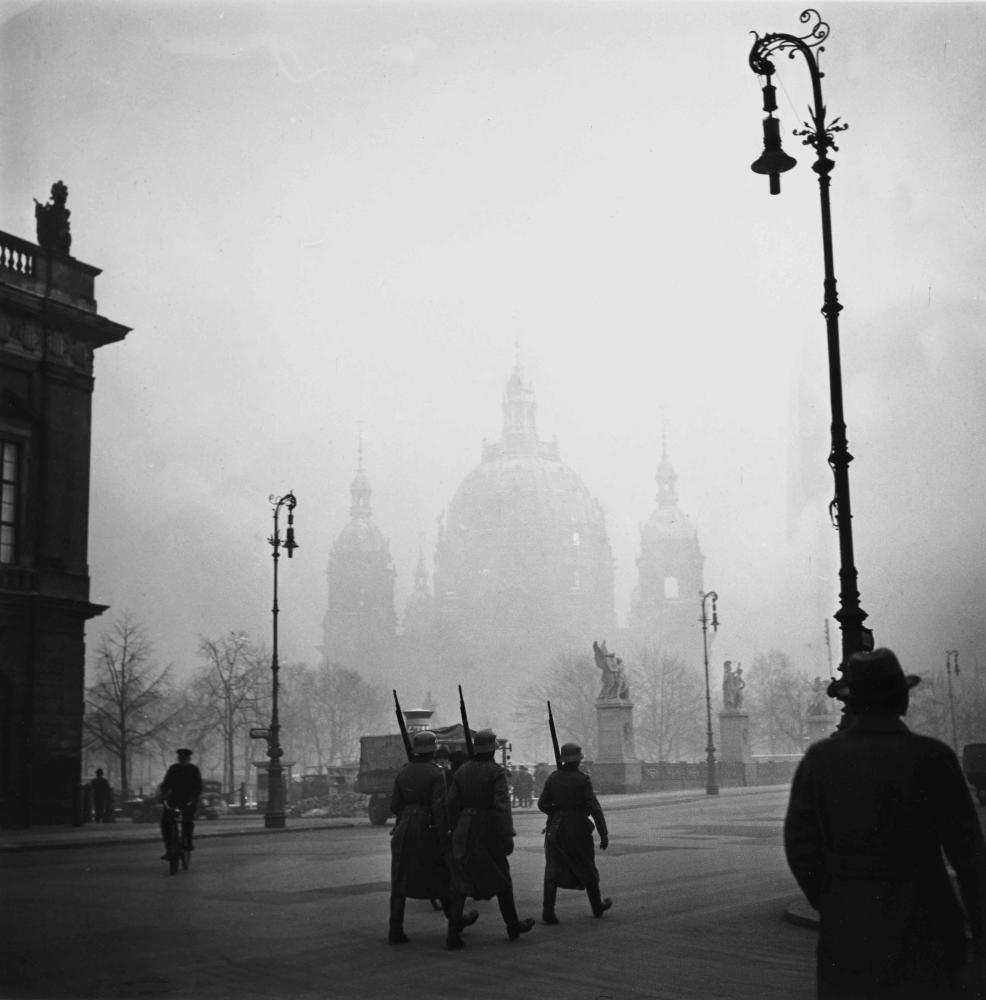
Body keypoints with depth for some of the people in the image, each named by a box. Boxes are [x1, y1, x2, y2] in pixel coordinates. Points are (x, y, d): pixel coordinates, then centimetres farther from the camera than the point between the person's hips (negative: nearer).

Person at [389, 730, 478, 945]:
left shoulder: (403, 772, 5)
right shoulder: (436, 773, -9)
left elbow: (394, 805, 5)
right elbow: (439, 807, -15)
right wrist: (444, 836, -12)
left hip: (403, 830, 4)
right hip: (428, 829, -4)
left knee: (400, 881, 6)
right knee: (440, 876, 12)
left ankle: (396, 930, 1)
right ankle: (454, 921, 26)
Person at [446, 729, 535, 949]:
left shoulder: (461, 771, 4)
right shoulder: (496, 772, -10)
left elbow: (452, 804, 4)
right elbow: (502, 805, -18)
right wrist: (508, 835, -20)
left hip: (464, 831, 3)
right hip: (488, 830, -3)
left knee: (460, 882, 3)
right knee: (500, 878, 14)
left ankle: (453, 934, -7)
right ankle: (513, 925, 29)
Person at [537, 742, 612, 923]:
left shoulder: (553, 778, 0)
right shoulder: (582, 779, -10)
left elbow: (543, 804, -1)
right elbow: (594, 807, -13)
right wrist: (604, 834, -11)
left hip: (556, 828, 2)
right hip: (578, 828, -2)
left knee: (553, 870, 2)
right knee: (586, 868, 15)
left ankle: (548, 911, -11)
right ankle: (597, 907, 31)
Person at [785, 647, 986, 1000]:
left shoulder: (819, 759, -2)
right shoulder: (932, 758, -10)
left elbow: (800, 845, -2)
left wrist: (833, 908, 11)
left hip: (846, 935, 3)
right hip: (920, 932, -2)